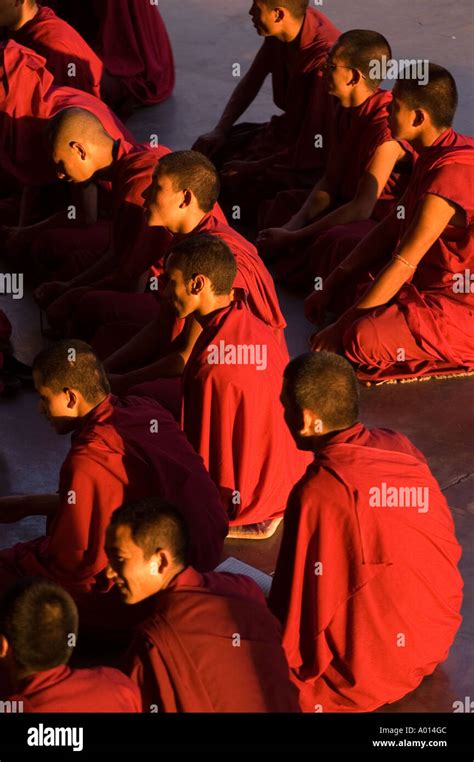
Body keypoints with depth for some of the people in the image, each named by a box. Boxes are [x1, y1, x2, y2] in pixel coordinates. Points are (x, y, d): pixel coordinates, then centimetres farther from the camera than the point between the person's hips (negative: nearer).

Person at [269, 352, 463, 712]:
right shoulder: (402, 448, -7)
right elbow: (448, 547, 5)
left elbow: (303, 606, -20)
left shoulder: (319, 493, -28)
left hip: (367, 674, -7)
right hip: (437, 638, 7)